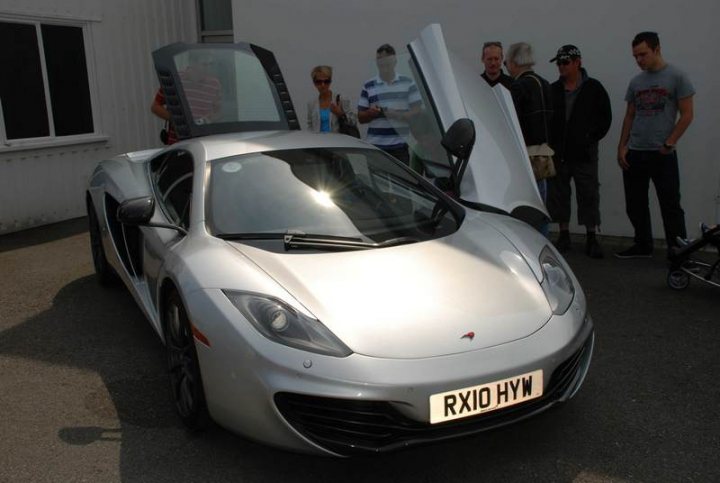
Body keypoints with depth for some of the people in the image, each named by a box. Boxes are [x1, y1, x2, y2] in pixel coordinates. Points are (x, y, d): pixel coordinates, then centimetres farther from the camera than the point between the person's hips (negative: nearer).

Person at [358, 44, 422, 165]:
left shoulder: (408, 84, 8)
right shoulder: (368, 87, 10)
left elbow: (417, 112, 4)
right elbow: (361, 118, 11)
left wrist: (397, 114, -13)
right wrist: (371, 113, -12)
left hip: (400, 147, 0)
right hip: (375, 146, 1)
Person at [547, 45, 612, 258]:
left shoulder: (593, 88, 1)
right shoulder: (553, 89, 8)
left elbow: (605, 118, 3)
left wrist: (591, 139, -5)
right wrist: (550, 143, -1)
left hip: (584, 154, -3)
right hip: (558, 153, 3)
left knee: (589, 195, 0)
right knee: (558, 194, 7)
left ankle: (591, 238, 8)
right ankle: (564, 235, 19)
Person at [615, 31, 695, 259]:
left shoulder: (676, 77, -3)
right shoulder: (636, 82, 12)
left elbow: (686, 115, -5)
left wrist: (668, 144, -12)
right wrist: (622, 146, 7)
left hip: (662, 154, -5)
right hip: (634, 153, 5)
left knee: (670, 206, -2)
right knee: (635, 206, 10)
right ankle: (643, 246, 24)